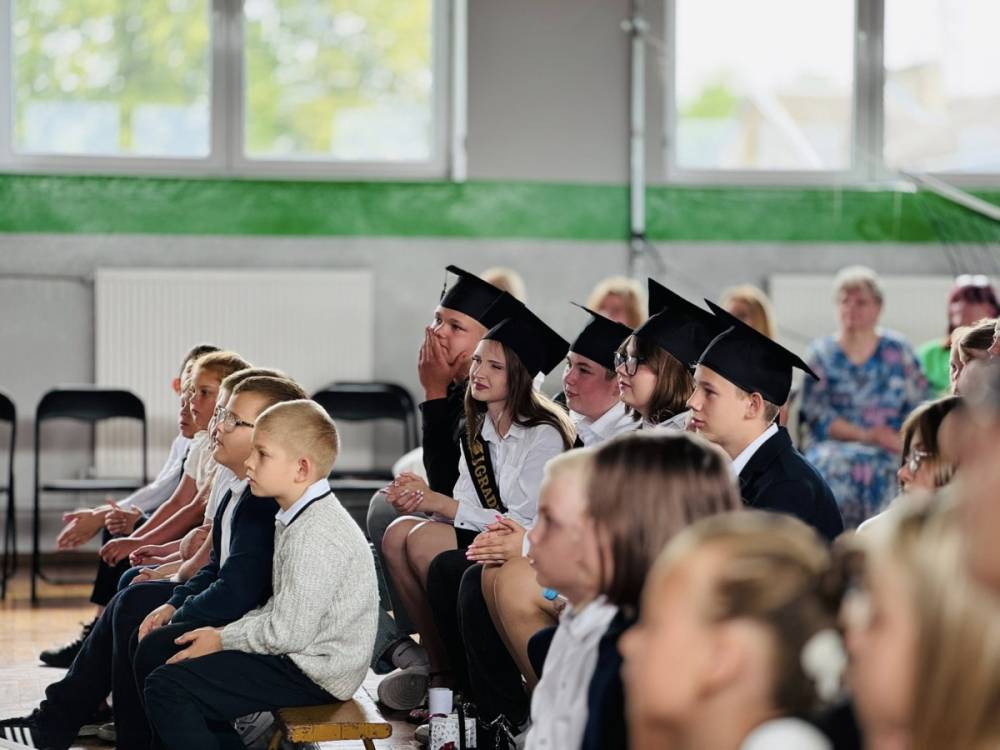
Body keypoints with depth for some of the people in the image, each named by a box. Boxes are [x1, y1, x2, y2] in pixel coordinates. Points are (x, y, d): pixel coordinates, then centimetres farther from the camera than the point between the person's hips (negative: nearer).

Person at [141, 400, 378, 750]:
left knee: (166, 688, -15)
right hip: (300, 657, 11)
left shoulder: (314, 536, -23)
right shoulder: (298, 520, 11)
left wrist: (223, 639, -10)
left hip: (314, 675, -11)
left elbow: (287, 632, -24)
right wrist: (223, 632, 4)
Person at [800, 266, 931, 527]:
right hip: (835, 446, 0)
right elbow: (816, 415, 0)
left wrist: (904, 441, -12)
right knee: (835, 465, -33)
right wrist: (865, 435, -13)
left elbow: (921, 405, 8)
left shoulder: (898, 351, 14)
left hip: (891, 449, 0)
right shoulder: (821, 354, 11)